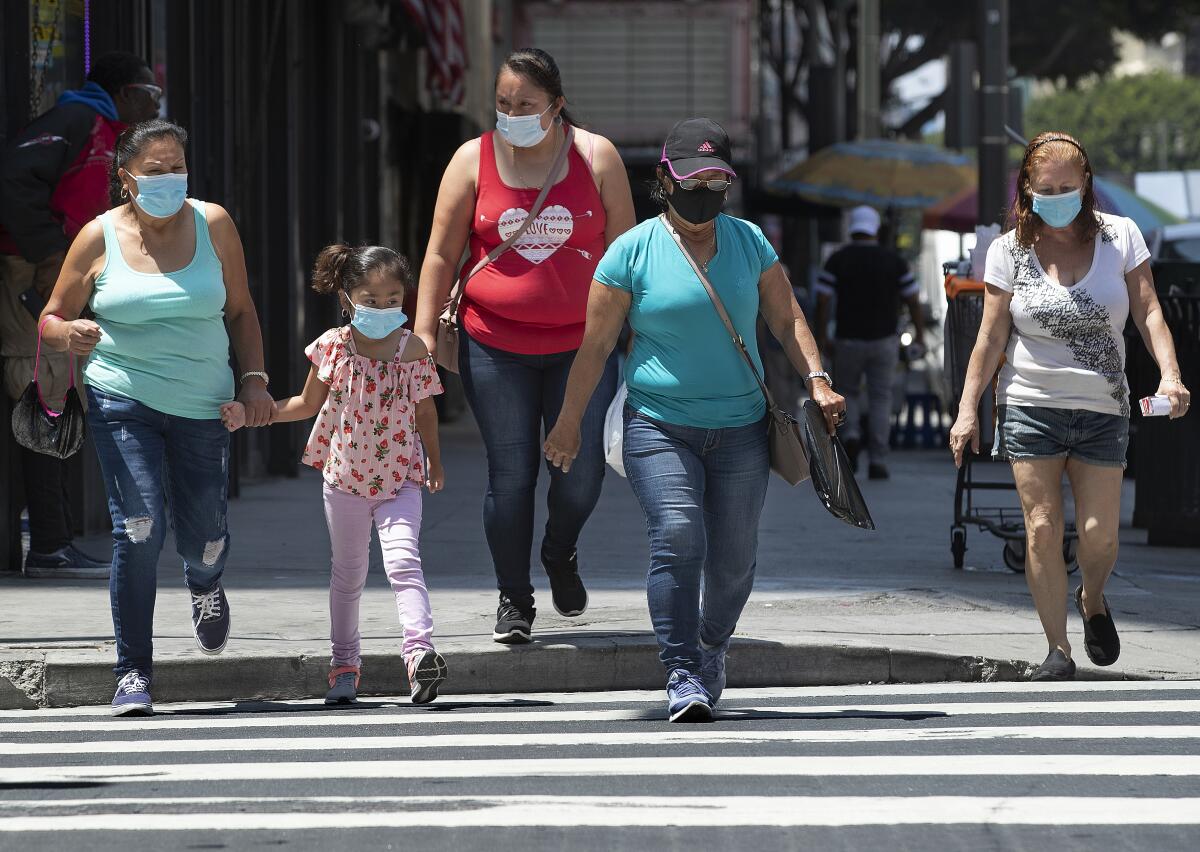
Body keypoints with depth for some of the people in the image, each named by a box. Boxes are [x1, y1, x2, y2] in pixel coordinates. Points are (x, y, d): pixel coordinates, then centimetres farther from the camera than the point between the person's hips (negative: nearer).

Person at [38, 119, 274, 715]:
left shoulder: (212, 224, 1)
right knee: (139, 530, -16)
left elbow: (241, 310, 10)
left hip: (203, 408, 2)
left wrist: (254, 379, -1)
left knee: (203, 540, 5)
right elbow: (52, 319, 5)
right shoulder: (99, 238, -2)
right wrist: (69, 335, -18)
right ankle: (133, 672, -6)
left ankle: (204, 586, 45)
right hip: (124, 403, -2)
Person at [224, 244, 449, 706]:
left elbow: (425, 410, 7)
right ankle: (344, 663, 24)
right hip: (345, 477, 2)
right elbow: (308, 404, 7)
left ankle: (419, 650, -30)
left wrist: (434, 461, 13)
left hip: (399, 479, -2)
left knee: (403, 560, -20)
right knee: (348, 572, 13)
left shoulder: (412, 350, -7)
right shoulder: (333, 346, -6)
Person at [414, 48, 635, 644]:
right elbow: (441, 254, 2)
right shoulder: (474, 160, 0)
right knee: (510, 475, 0)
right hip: (496, 347, 0)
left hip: (581, 345, 1)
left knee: (582, 472, -1)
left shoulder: (596, 157, 1)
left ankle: (560, 552, 31)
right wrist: (424, 336, -3)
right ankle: (513, 599, 14)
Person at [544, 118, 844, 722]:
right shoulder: (633, 251, -2)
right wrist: (568, 423, 3)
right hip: (659, 427, -3)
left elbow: (786, 320, 11)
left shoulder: (748, 242, 8)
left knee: (733, 555, 5)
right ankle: (682, 674, -18)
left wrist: (817, 381, -5)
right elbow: (595, 344, 1)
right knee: (677, 538, -20)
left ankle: (712, 645, 34)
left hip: (739, 430, 3)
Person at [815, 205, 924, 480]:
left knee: (847, 392, 18)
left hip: (848, 341, 0)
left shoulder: (837, 260, -3)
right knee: (880, 399, 7)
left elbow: (823, 300, -9)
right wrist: (919, 333, 14)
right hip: (884, 341, 1)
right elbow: (912, 300, 2)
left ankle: (851, 434, -9)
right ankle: (877, 461, 0)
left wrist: (821, 336, -2)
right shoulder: (894, 261, 0)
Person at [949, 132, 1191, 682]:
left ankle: (1092, 600, 32)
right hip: (1031, 406, 0)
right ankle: (1058, 649, 0)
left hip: (1102, 410, 0)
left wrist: (1170, 374, -17)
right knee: (1042, 528, -8)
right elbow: (991, 336, 3)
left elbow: (1148, 312, -2)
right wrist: (967, 409, -2)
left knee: (1099, 532, -2)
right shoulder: (1010, 251, 1)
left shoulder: (1120, 237, 2)